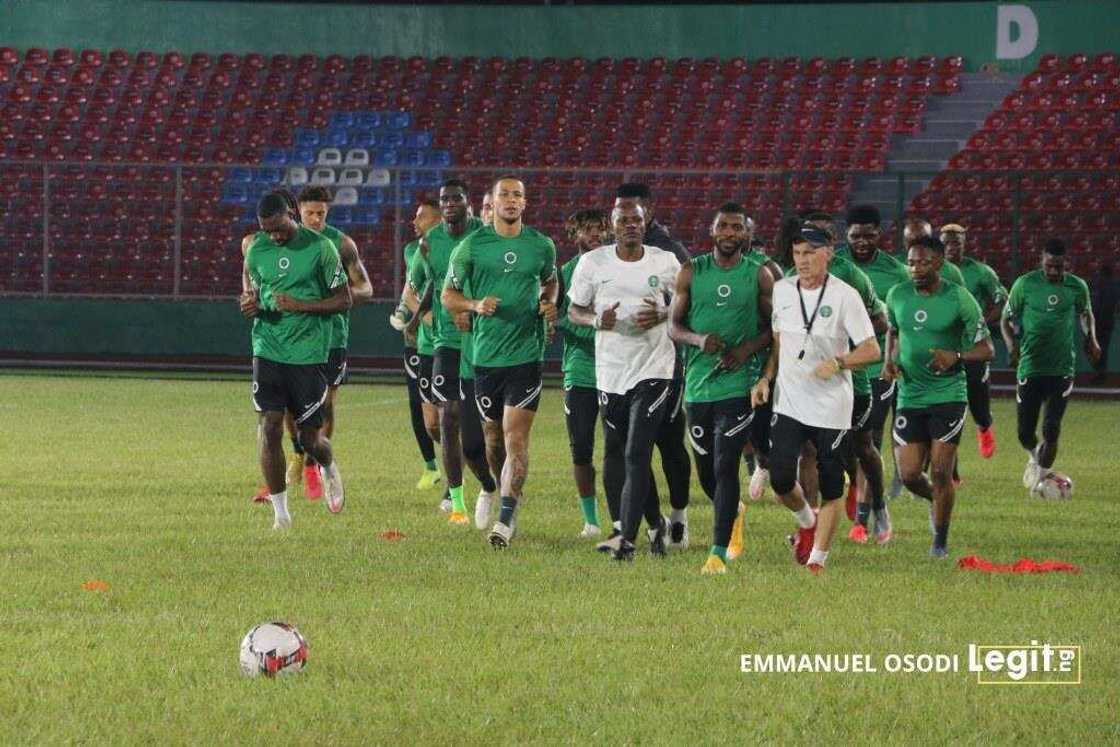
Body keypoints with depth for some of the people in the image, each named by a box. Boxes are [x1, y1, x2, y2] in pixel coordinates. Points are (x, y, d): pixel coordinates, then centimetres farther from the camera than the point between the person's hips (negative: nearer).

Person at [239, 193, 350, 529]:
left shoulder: (320, 247, -6)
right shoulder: (256, 249, 5)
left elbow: (343, 300, -3)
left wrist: (299, 305, -16)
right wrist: (250, 307, -7)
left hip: (309, 352, -2)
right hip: (268, 348, 2)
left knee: (310, 437, 3)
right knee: (270, 427, -8)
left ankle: (329, 468, 39)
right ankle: (280, 511, 1)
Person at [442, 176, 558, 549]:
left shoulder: (541, 246, 5)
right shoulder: (471, 246, 0)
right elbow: (448, 295, 5)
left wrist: (549, 304, 2)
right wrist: (476, 304, -15)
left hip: (526, 354, -1)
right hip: (485, 356, 1)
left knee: (516, 437, -12)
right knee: (493, 436, 11)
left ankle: (506, 518, -17)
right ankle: (507, 490, 37)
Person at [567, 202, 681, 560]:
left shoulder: (665, 262, -1)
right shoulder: (592, 263, 1)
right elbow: (574, 311, 8)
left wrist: (662, 316, -11)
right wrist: (597, 320, -14)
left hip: (653, 369, -3)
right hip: (610, 371, 3)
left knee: (636, 455, -11)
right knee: (615, 454, 10)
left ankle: (626, 538, -9)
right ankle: (655, 523, 28)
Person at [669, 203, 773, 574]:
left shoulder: (759, 275, 1)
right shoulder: (691, 272, 5)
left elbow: (774, 326, 6)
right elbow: (673, 325, 6)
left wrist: (748, 348, -13)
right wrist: (699, 340, -15)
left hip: (738, 384, -3)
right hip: (698, 384, 3)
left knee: (725, 467, -12)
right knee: (705, 470, 12)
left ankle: (719, 552, -9)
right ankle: (733, 513, 43)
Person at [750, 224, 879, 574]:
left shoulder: (844, 295, -9)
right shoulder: (781, 290, 5)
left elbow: (871, 349, -9)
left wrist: (837, 363, -25)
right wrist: (766, 378, 5)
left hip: (832, 408, -3)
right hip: (789, 403, 3)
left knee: (831, 489, 2)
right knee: (780, 479, -7)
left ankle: (817, 559, 13)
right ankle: (807, 522, 24)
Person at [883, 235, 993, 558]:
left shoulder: (959, 299, -10)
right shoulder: (898, 295, 2)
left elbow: (986, 349, -6)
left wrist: (956, 356, -25)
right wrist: (890, 359, 3)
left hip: (948, 395, -4)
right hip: (910, 395, 4)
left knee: (941, 473, -6)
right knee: (909, 475, 0)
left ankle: (941, 540, 12)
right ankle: (936, 500, 34)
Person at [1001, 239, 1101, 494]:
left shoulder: (1077, 287, 1)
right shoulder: (1024, 284, -4)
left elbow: (1086, 314, 21)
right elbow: (1006, 320, 5)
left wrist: (1091, 339, 3)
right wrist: (1011, 344, -14)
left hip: (1062, 369, 0)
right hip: (1030, 367, 0)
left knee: (1051, 429, -10)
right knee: (1025, 434, 2)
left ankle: (1040, 477, 10)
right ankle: (1035, 456, 37)